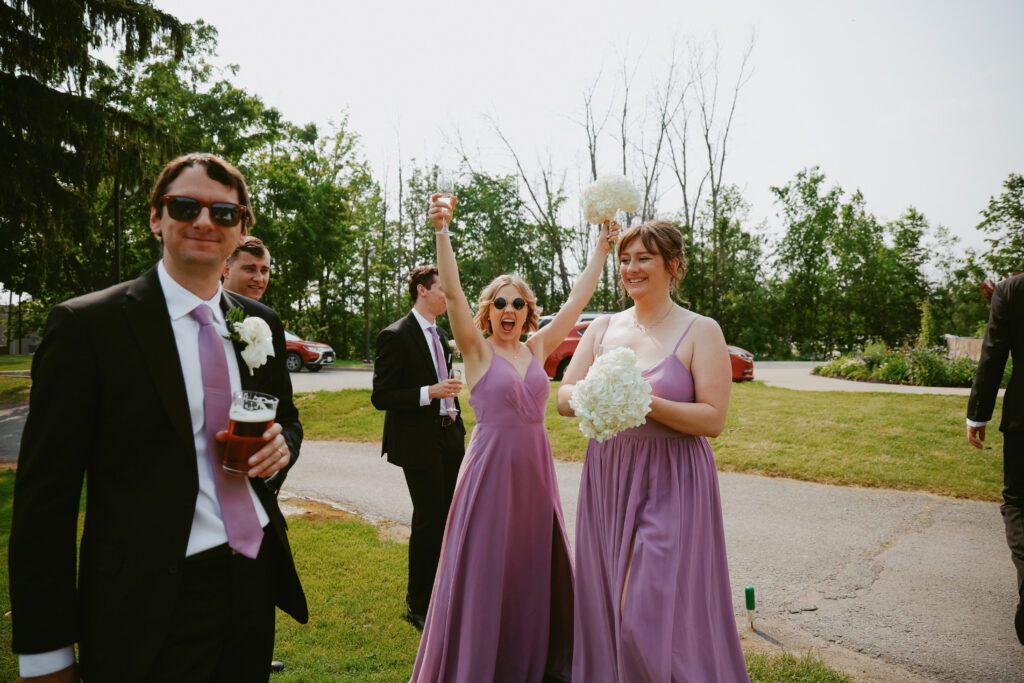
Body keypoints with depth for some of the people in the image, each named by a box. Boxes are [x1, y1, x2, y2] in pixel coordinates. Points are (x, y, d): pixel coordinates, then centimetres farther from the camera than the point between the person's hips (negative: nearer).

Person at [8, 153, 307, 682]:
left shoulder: (262, 323, 5)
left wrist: (282, 442, -7)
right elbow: (45, 493, -9)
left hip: (255, 579, 5)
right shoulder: (87, 325, -10)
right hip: (150, 606, -5)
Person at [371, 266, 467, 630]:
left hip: (448, 439, 8)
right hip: (418, 443, -8)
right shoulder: (395, 336, -12)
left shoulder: (440, 334, 14)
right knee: (429, 519, -3)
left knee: (450, 517, 11)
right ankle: (418, 605, 14)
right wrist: (430, 392, -23)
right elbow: (381, 397, -15)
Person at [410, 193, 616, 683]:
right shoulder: (478, 349, -4)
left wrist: (602, 246, 10)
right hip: (491, 468, -5)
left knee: (535, 567, 14)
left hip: (535, 469, 5)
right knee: (486, 570, 2)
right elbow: (452, 292, -18)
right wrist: (441, 231, -28)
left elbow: (578, 299, 10)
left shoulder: (537, 349, 8)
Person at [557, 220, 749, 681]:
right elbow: (563, 398, 5)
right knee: (606, 607, 13)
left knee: (650, 612, -3)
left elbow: (713, 419, -11)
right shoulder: (603, 328, 8)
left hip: (671, 484, -4)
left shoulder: (701, 332, -4)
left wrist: (647, 404, -23)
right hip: (607, 480, 5)